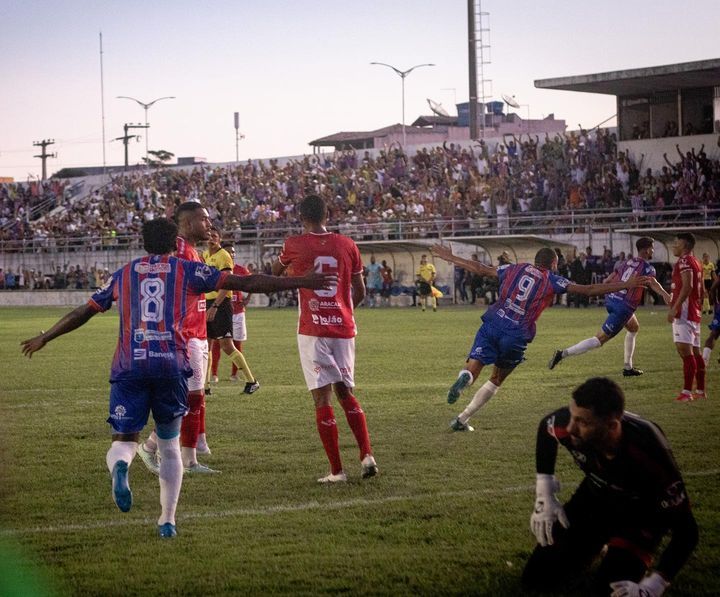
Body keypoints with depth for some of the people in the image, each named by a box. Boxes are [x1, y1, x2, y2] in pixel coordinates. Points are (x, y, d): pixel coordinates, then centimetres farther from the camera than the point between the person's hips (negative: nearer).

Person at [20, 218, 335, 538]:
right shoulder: (188, 270, 12)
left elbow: (83, 312, 24)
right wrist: (302, 282, 10)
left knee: (123, 440, 3)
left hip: (129, 366, 0)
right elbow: (245, 282, 7)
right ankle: (167, 520, 13)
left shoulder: (123, 274, 18)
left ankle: (120, 466, -33)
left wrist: (43, 338, 39)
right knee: (169, 445, 15)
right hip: (171, 365, 0)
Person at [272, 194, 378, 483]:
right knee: (345, 393, 17)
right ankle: (367, 455, 2)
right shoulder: (347, 245, 4)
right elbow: (360, 292, 9)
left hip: (312, 330, -3)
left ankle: (337, 470, -4)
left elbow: (275, 272, 18)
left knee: (322, 397, -1)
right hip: (344, 329, 3)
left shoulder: (294, 245, -3)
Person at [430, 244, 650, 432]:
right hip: (517, 335, -2)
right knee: (497, 379, 17)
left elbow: (480, 269, 22)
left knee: (472, 369, -3)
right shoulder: (552, 280, 8)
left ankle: (464, 378, -41)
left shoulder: (515, 269, 17)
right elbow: (588, 290, 3)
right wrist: (626, 285, 6)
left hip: (493, 323, 2)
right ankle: (462, 419, 11)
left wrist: (450, 257, 35)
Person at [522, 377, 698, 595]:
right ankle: (599, 545, 24)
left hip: (641, 513, -4)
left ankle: (636, 554, 9)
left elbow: (685, 531, -33)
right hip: (595, 498, 4)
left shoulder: (650, 454, -42)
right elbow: (546, 427, 0)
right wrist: (545, 495, -3)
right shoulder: (569, 424, -30)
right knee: (536, 579, -2)